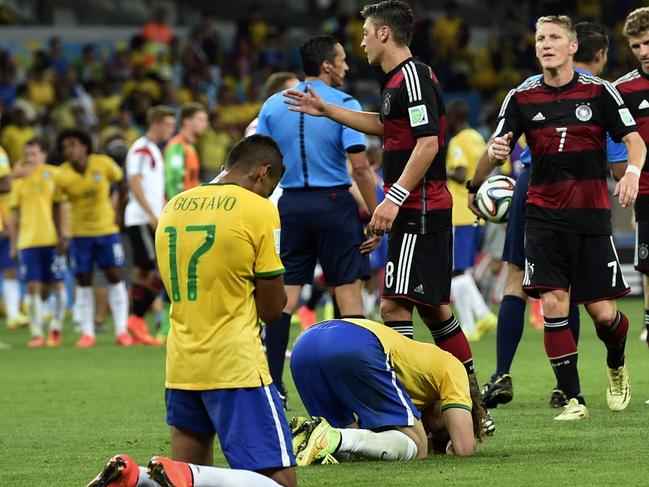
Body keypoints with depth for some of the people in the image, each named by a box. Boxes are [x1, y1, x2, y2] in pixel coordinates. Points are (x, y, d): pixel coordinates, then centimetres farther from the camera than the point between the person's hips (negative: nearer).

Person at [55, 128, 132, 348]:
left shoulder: (104, 164, -13)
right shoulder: (62, 176, -13)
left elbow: (121, 180, 4)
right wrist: (60, 234, -8)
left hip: (107, 230, 0)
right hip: (80, 234, 0)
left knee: (115, 277, -2)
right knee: (83, 282, 2)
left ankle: (121, 331, 2)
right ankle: (87, 333, 10)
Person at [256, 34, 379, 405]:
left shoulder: (273, 106, 7)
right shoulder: (344, 105, -7)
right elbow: (360, 167, -11)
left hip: (291, 206, 4)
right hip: (334, 203, -4)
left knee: (284, 295, 3)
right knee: (349, 291, 1)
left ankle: (273, 385, 0)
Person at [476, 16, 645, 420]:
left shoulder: (599, 91, -1)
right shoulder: (521, 97, 3)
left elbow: (634, 139, -1)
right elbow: (500, 147, 5)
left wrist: (633, 171, -22)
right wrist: (497, 151, -19)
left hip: (592, 216, -1)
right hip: (544, 216, 1)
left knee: (603, 312, -2)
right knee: (553, 304, -12)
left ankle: (617, 366, 32)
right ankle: (574, 398, -4)